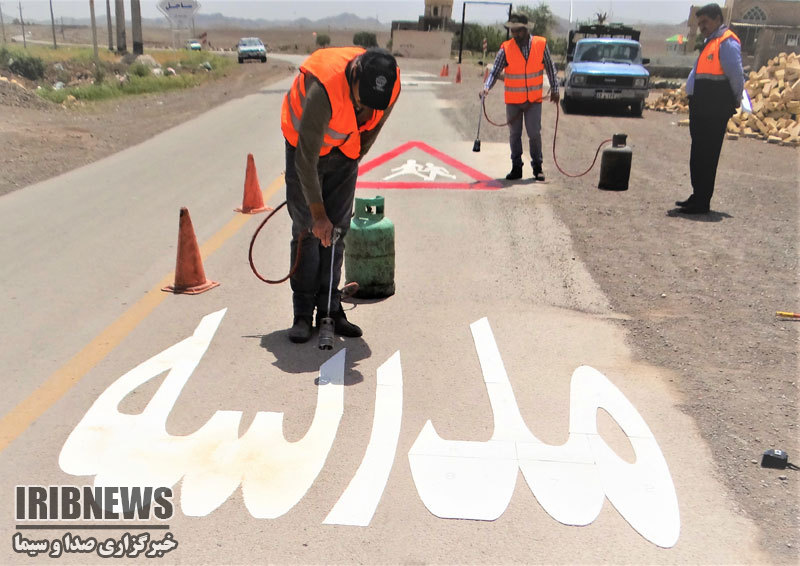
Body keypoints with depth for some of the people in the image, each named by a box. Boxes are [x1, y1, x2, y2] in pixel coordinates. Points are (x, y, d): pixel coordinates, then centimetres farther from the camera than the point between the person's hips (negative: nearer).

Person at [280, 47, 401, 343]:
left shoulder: (392, 85, -23)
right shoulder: (323, 89, -39)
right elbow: (306, 158, -33)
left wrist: (356, 157, 9)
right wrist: (318, 213, -30)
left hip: (344, 150, 4)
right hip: (305, 144, -4)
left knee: (338, 229, 0)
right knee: (307, 229, -7)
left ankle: (329, 307, 8)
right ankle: (303, 313, 1)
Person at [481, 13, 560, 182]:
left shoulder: (540, 44, -4)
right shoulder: (506, 48, -7)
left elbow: (550, 67, 6)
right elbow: (495, 71, -11)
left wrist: (554, 89, 10)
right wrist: (487, 87, -27)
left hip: (534, 99, -1)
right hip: (513, 100, 1)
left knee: (535, 134, -3)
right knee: (514, 134, 6)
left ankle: (537, 167, 11)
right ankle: (516, 167, 17)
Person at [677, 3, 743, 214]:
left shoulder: (727, 43, -11)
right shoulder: (711, 42, 20)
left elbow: (736, 76, -15)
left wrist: (733, 102, -4)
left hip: (715, 110, -10)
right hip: (701, 108, 10)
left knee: (705, 156, -7)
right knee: (699, 155, 15)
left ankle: (701, 203, -3)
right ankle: (698, 197, 24)